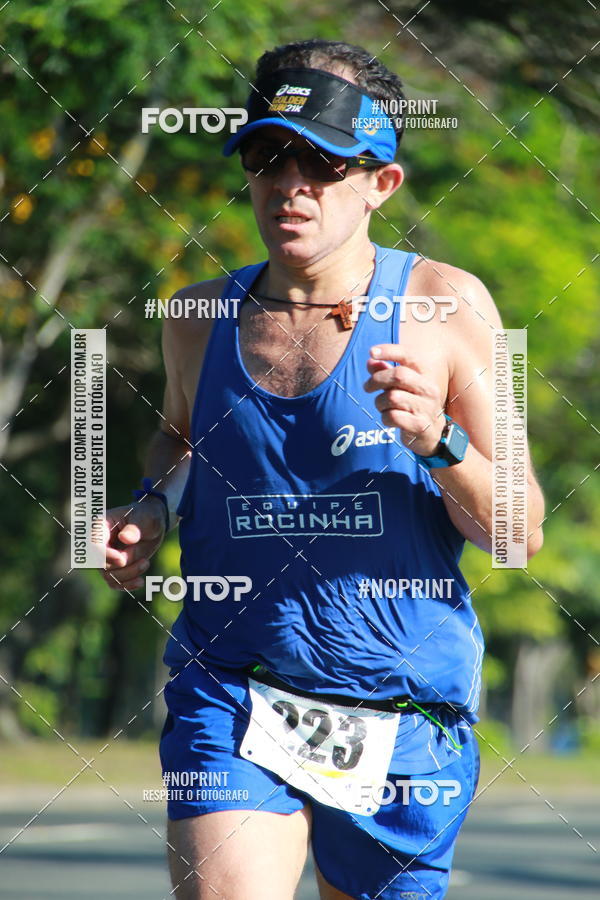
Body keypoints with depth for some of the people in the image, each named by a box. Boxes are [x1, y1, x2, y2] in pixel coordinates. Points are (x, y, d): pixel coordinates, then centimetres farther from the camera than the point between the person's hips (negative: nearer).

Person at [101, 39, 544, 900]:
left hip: (403, 720, -1)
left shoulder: (446, 306, -5)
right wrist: (153, 508, 8)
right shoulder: (200, 317, 5)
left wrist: (440, 444, -22)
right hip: (229, 698, 1)